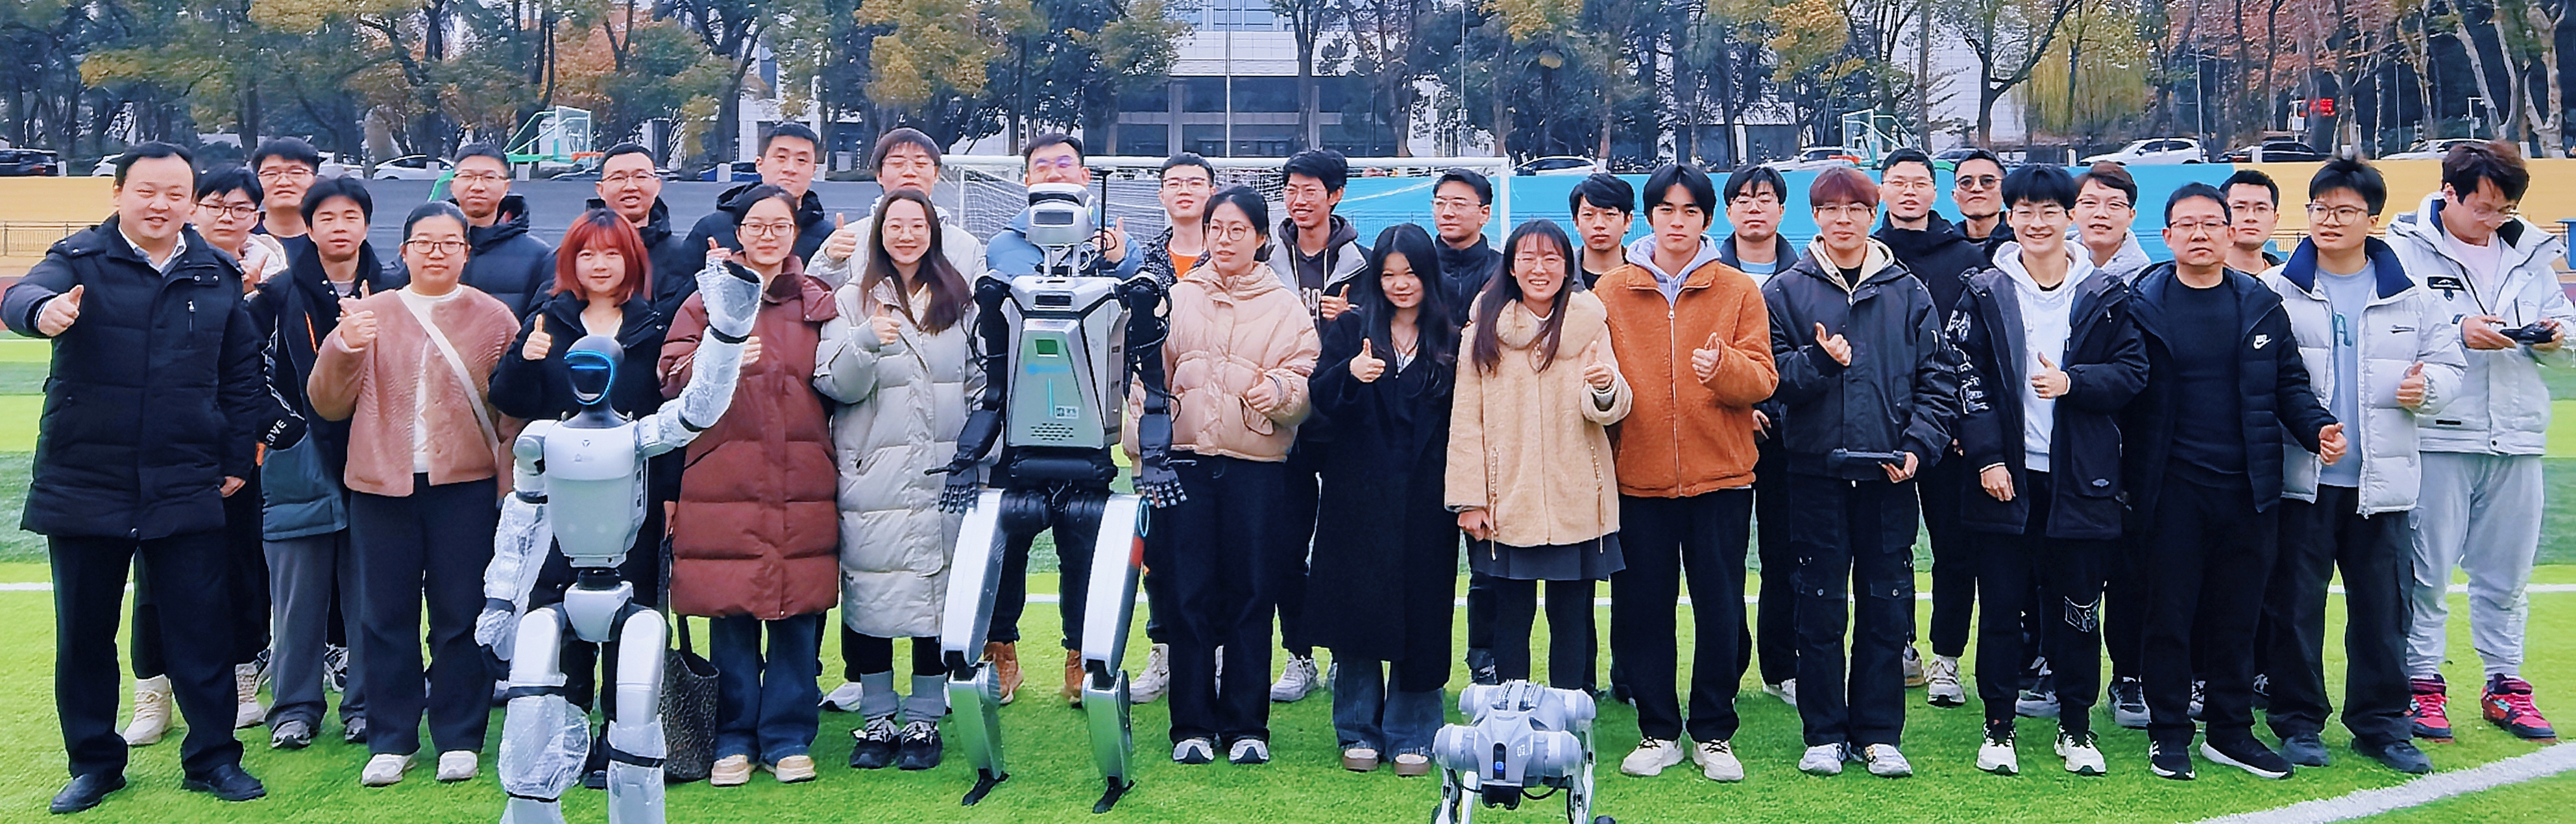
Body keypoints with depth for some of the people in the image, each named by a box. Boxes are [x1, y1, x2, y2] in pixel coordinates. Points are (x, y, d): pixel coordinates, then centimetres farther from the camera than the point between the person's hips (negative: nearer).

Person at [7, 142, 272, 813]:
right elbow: (23, 295, -23)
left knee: (201, 628, 3)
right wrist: (43, 311, -47)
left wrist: (237, 458, 7)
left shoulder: (218, 276, 7)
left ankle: (213, 758, 14)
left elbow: (241, 373, 12)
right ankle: (94, 762, 23)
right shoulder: (80, 262, -1)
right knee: (84, 631, 9)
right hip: (85, 482, -1)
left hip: (186, 489, 1)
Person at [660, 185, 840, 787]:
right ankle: (734, 741, 14)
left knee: (798, 615, 1)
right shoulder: (707, 300, 9)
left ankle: (788, 738, 14)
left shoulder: (819, 302, 13)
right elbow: (672, 380, -2)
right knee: (731, 618, 1)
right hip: (725, 482, -1)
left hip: (802, 483, 1)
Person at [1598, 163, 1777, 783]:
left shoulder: (1739, 291, 4)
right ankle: (1658, 732, 18)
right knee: (1642, 608, 4)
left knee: (1720, 609, 3)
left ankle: (1713, 733, 17)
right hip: (1638, 476, 1)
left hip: (1720, 476, -1)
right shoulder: (1611, 291, 6)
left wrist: (1725, 366, -22)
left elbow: (1762, 379, -3)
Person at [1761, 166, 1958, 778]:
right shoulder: (1785, 292, 4)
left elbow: (1939, 378, 5)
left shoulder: (1908, 293, 8)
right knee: (1821, 607, 3)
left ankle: (1879, 733, 14)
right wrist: (1820, 360, -20)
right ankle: (1825, 734, 12)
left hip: (1889, 473, 1)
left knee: (1887, 606, 4)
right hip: (1816, 469, -1)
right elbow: (1773, 377, -3)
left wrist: (1920, 444, -7)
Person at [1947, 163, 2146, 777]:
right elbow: (1967, 378, -2)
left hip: (2079, 476, 1)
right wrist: (1987, 456, -11)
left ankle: (2076, 727, 20)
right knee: (2003, 604, 3)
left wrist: (2073, 382, -14)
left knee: (2078, 605, 7)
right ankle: (1998, 727, 15)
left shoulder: (2104, 296, 6)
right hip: (2006, 475, -1)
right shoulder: (1985, 293, 3)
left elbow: (2133, 370, 3)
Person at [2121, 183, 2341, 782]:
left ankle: (2230, 730, 21)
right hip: (2171, 487, -3)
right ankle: (2168, 732, 13)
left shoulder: (2261, 305, 9)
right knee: (2168, 611, 3)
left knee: (2238, 614, 9)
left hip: (2249, 486, 3)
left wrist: (2317, 427, -8)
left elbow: (2289, 383, 12)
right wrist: (2125, 484, -11)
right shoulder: (2141, 305, -1)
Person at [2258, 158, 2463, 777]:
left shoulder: (2410, 298, 9)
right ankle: (2298, 720, 15)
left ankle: (2381, 721, 21)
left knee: (2382, 604, 8)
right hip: (2299, 477, -2)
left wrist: (2428, 387, -9)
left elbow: (2449, 364, 12)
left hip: (2380, 479, 2)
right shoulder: (2275, 291, 1)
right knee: (2294, 601, 3)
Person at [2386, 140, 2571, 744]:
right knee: (2427, 569, 2)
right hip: (2436, 434, -5)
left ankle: (2503, 683, 23)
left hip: (2516, 438, 5)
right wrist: (2458, 331, -21)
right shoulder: (2407, 247, -3)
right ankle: (2422, 683, 11)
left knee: (2507, 572, 12)